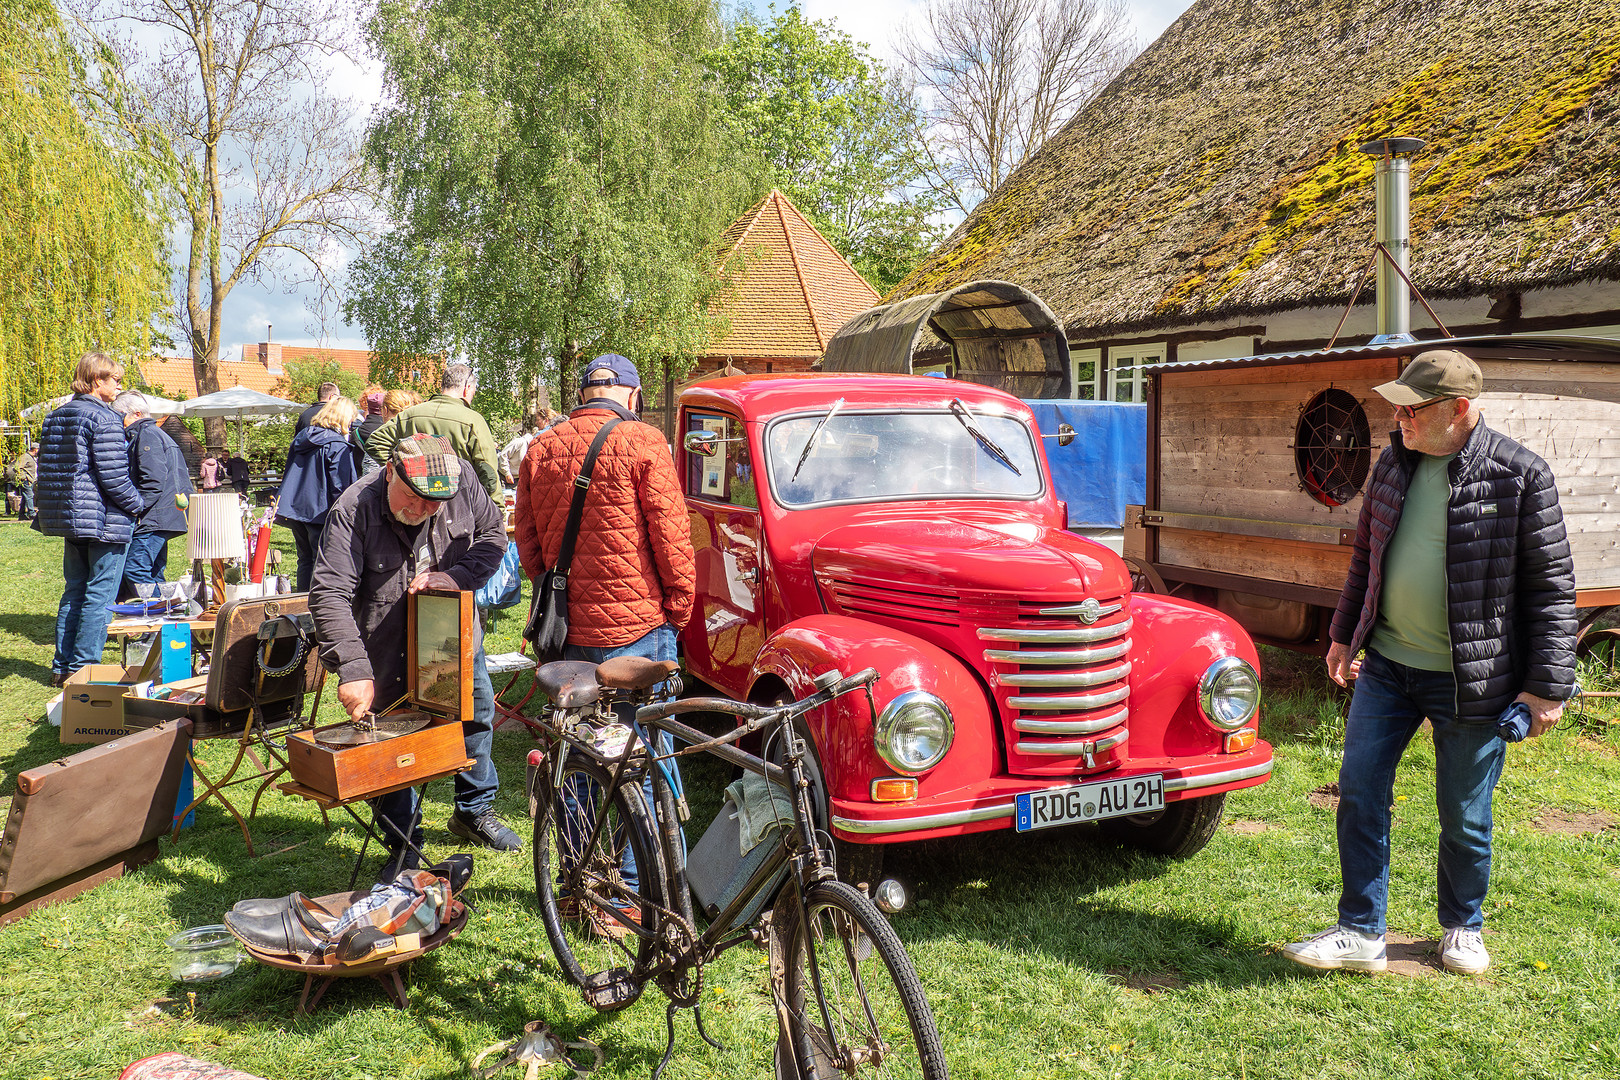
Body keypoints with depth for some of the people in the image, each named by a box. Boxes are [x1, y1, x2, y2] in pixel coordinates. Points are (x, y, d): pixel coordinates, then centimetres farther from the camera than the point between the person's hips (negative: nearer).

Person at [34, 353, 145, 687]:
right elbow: (113, 475, -19)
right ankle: (83, 669, 0)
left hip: (69, 519, 9)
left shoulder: (55, 417, 12)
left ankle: (62, 667, 21)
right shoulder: (104, 418, -15)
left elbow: (47, 471, 16)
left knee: (74, 592, 17)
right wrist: (137, 504, -5)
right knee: (99, 595, -2)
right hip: (105, 519, -9)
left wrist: (47, 514, 22)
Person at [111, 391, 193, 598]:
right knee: (154, 573, 11)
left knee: (134, 570, -13)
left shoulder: (147, 435, -9)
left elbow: (154, 480, -20)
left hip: (153, 519, -11)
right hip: (157, 520, 11)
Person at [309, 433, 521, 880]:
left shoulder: (462, 481, -18)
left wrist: (454, 576, -25)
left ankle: (474, 810, 41)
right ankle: (403, 847, 23)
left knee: (477, 717, 16)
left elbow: (493, 535, -5)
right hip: (387, 649, -3)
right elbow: (328, 594, -30)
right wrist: (353, 670, -38)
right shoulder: (353, 511, -28)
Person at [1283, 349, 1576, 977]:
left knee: (1464, 816, 9)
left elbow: (1552, 584, -7)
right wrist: (1344, 633, 20)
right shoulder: (1395, 463, 5)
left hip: (1470, 679, -5)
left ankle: (1462, 927, 33)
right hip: (1387, 665, 5)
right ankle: (1361, 933, 15)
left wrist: (1547, 685, -8)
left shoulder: (1519, 475, -11)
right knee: (1359, 791, 4)